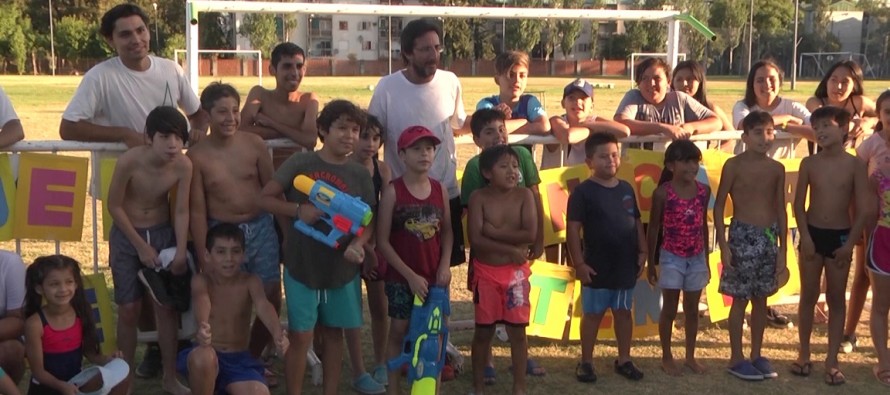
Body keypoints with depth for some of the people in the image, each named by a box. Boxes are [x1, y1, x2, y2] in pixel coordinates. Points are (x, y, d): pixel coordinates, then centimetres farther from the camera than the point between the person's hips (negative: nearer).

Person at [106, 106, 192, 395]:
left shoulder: (183, 165, -19)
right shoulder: (129, 161, -26)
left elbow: (181, 211, -9)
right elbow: (114, 206, -15)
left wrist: (180, 252, -14)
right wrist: (141, 246, -12)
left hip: (164, 234, 2)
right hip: (127, 235, -2)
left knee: (167, 307, 7)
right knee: (129, 309, 2)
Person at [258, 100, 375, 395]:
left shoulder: (360, 175, 0)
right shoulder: (300, 163, -7)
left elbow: (368, 221, 3)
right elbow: (265, 198, -5)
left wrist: (357, 245, -18)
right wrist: (298, 210, -20)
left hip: (341, 268, 3)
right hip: (301, 265, -3)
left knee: (333, 334, 13)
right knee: (300, 337, 1)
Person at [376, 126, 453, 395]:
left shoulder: (440, 190, 2)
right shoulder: (393, 191, -10)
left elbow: (447, 231, 11)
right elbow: (382, 241, -11)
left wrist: (445, 266, -4)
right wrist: (410, 275, -13)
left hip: (434, 276, 3)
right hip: (401, 277, -3)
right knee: (399, 331, 6)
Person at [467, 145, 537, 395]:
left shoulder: (524, 196, -4)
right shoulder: (479, 197, -7)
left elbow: (531, 234, -16)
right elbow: (475, 239, -16)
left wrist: (494, 233, -15)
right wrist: (510, 249, -18)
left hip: (516, 272, 1)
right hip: (486, 273, 0)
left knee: (517, 330, 5)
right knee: (483, 331, 9)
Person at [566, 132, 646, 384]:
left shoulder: (626, 189, 6)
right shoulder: (583, 191, -11)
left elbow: (636, 223, 13)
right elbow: (573, 229, -12)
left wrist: (642, 252, 7)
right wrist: (579, 263, -15)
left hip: (626, 264, 5)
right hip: (598, 266, -5)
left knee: (624, 312, 13)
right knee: (593, 314, 5)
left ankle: (624, 360, 25)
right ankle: (586, 362, 15)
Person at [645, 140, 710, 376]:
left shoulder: (704, 191, 0)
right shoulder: (663, 193, -11)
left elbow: (703, 226, 9)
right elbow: (654, 229, -5)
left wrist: (706, 259, 12)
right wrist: (651, 264, -3)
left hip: (696, 258, 4)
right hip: (672, 258, -4)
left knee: (692, 310, 13)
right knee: (669, 310, 6)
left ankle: (690, 356, 26)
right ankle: (666, 357, 18)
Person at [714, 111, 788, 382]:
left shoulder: (777, 168, 5)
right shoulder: (734, 165, -7)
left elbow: (781, 210, 9)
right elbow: (719, 206, -6)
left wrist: (783, 249, 7)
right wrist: (723, 245, -12)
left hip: (769, 237, 4)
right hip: (742, 235, -4)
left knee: (761, 299, 11)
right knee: (740, 299, 1)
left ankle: (756, 355, 22)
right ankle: (736, 359, 11)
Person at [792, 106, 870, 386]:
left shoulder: (855, 165, -6)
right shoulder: (809, 163, -2)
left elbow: (863, 209, -6)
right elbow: (799, 203, 0)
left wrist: (850, 242, -10)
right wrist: (805, 237, -9)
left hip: (840, 236, -1)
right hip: (812, 234, 1)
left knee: (836, 298, 5)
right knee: (808, 296, 9)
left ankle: (832, 360, 12)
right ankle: (804, 353, 21)